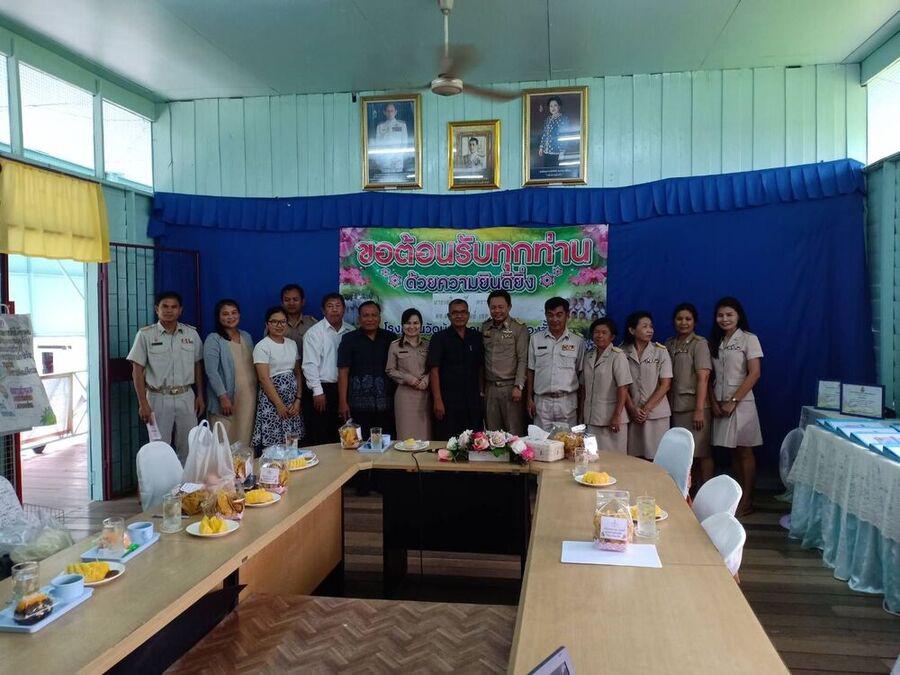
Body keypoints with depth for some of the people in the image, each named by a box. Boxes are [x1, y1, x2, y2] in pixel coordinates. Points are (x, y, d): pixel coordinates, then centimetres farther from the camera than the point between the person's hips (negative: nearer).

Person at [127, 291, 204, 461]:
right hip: (158, 398, -2)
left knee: (189, 448, 7)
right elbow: (137, 371, -4)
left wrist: (200, 395, 9)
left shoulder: (191, 333, 5)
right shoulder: (145, 335, -3)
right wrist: (143, 404, -8)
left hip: (186, 397, 2)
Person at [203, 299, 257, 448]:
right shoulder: (213, 340, -5)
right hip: (227, 399, -5)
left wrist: (256, 395, 14)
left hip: (248, 398, 5)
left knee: (245, 440, 7)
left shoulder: (246, 337, 14)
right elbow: (212, 372, -12)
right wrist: (223, 397, -18)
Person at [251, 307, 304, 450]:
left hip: (292, 401, 5)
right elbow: (264, 378, -12)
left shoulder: (292, 344, 11)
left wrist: (298, 400, 0)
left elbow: (298, 373, 12)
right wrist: (279, 405, -13)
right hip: (271, 399, -5)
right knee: (272, 444, -6)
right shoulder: (262, 346, -7)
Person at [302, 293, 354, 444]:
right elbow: (310, 365, -7)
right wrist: (317, 391, -12)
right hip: (323, 388, -3)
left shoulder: (351, 332, 7)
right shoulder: (314, 332, -2)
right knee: (319, 437, -1)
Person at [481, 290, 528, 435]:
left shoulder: (519, 328, -2)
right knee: (492, 433, 8)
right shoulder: (485, 327, 11)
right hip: (490, 387, 4)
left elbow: (522, 359, -6)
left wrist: (518, 386, -13)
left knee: (515, 433, -2)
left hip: (510, 387, -4)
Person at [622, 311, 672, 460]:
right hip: (632, 414, 1)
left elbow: (665, 385, -3)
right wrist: (632, 409, -7)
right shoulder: (624, 353, 3)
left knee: (656, 458, -2)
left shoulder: (660, 351, 0)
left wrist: (646, 409, -8)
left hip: (656, 413, -1)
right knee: (634, 456, 4)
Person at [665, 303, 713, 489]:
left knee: (702, 452, 0)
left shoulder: (699, 343, -5)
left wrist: (699, 409, -18)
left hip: (694, 405, -5)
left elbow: (703, 378, -12)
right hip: (675, 406, 6)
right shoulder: (669, 344, 11)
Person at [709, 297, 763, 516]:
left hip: (741, 403, -5)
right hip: (720, 404, 5)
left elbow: (754, 374, -11)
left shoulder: (749, 339, -4)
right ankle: (738, 496, 17)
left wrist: (733, 401, -14)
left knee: (744, 451, 1)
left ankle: (747, 501, 8)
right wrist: (714, 403, -2)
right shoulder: (714, 342, 11)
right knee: (733, 452, 10)